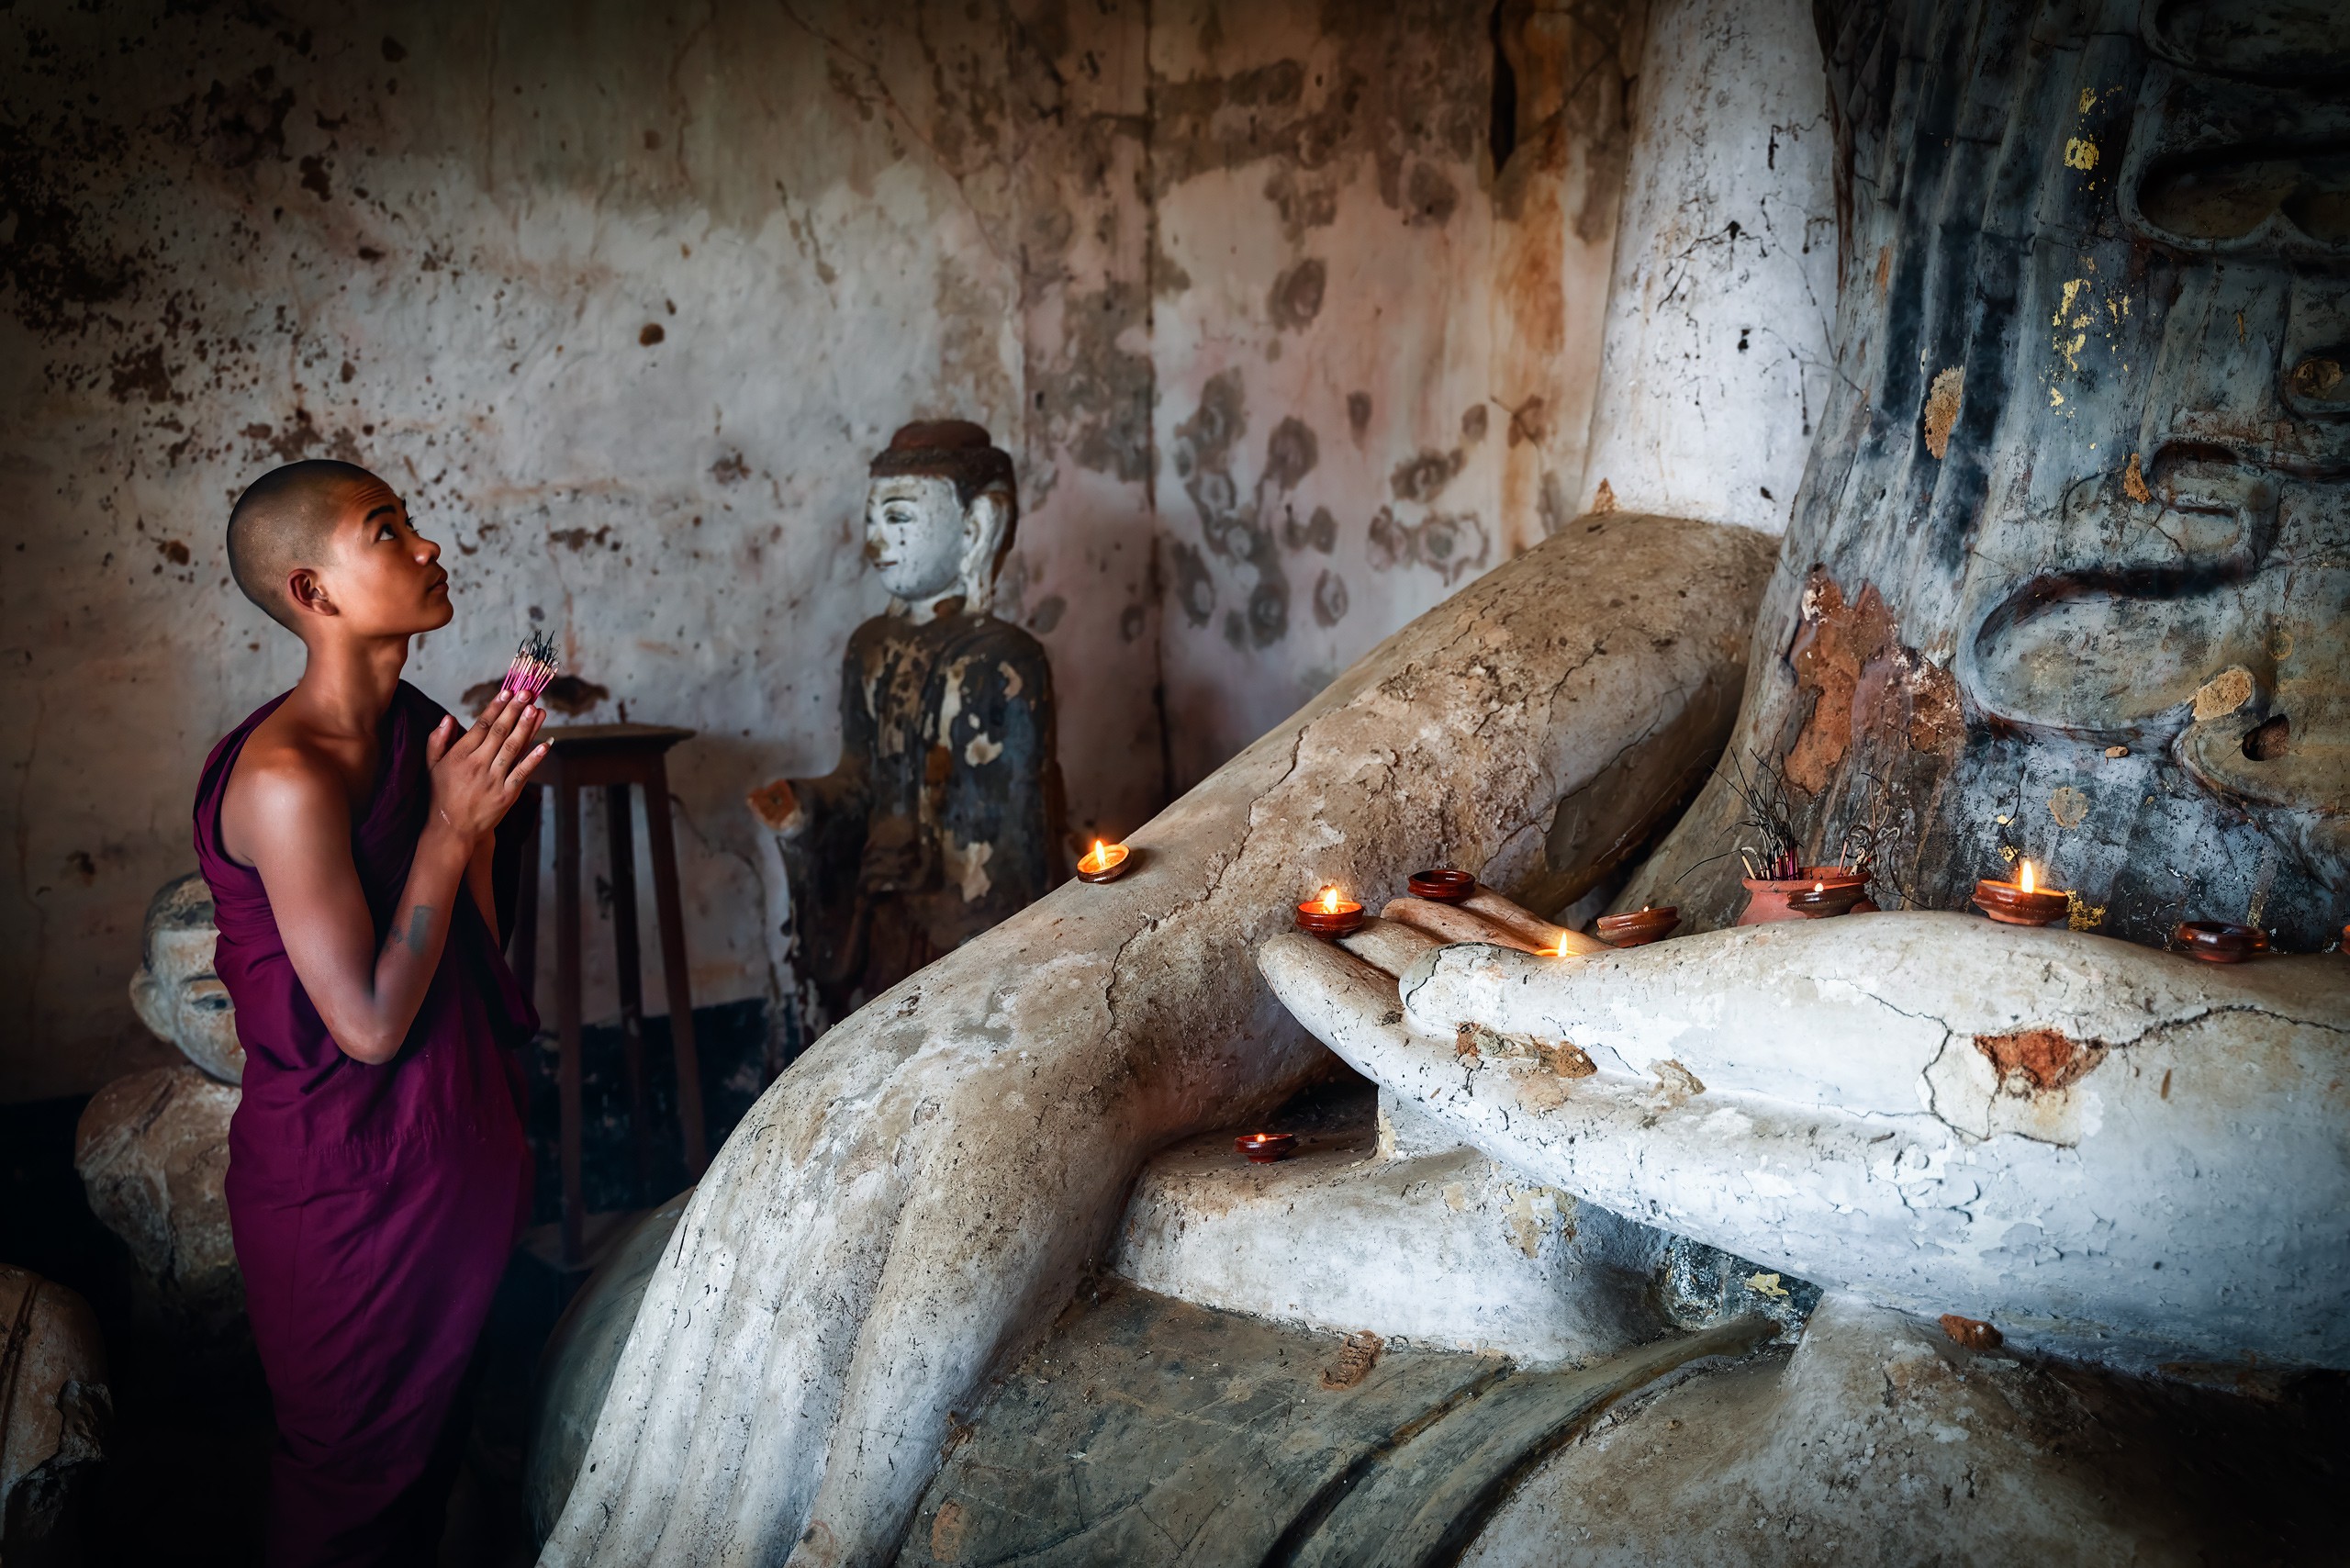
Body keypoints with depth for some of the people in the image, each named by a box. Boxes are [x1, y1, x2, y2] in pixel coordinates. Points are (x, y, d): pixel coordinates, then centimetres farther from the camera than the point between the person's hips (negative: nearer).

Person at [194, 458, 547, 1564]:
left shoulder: (418, 729, -1)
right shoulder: (287, 779, -27)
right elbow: (369, 1024, -24)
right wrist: (453, 830, -23)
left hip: (449, 1149, 8)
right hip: (347, 1180, -8)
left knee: (437, 1428, 25)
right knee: (354, 1466, 15)